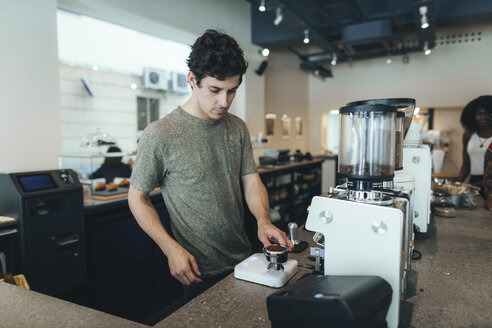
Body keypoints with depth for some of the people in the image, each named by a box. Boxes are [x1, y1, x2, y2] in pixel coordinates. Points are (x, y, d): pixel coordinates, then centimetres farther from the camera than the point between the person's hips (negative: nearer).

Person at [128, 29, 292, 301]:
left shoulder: (238, 128, 1)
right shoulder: (159, 135, -16)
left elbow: (251, 181, 2)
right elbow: (137, 198, -8)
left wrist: (263, 220, -17)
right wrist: (171, 249, -16)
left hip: (244, 259, 6)